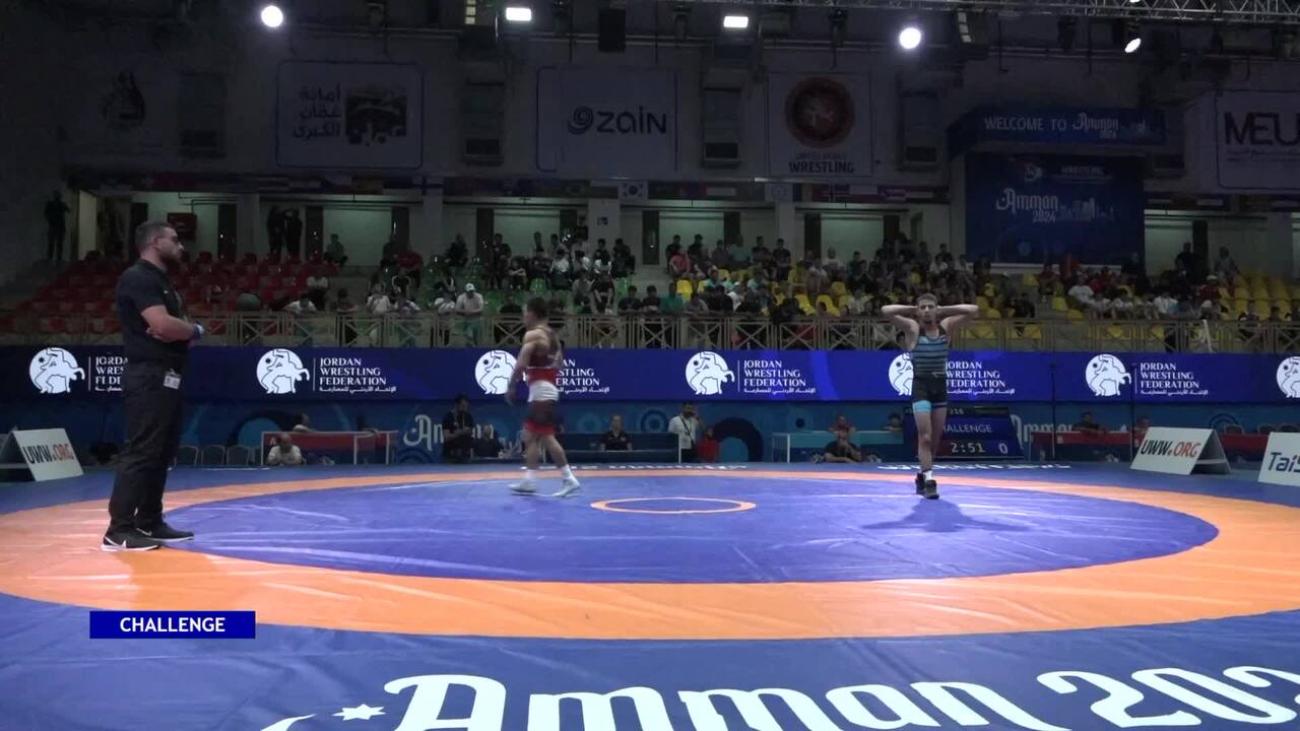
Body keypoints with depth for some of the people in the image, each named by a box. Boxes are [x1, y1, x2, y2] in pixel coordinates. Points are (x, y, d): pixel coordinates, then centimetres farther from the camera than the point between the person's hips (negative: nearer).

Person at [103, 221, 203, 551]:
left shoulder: (162, 282, 20)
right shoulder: (138, 278, -12)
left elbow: (176, 326, 18)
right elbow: (163, 324, -24)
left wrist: (182, 331, -7)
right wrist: (194, 330, -5)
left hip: (167, 377, 10)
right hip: (149, 378, -10)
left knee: (163, 452, 13)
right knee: (141, 452, -10)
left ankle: (149, 522, 21)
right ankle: (119, 530, -7)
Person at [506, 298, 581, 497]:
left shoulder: (532, 334, -12)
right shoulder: (552, 335, 16)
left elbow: (521, 364, -18)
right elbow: (559, 363, 20)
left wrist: (511, 387, -11)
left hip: (540, 390, -10)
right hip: (549, 388, 10)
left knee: (547, 437, -7)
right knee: (530, 436, 12)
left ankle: (569, 479, -6)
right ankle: (529, 480, 12)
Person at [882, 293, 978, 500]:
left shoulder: (946, 326, 2)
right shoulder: (912, 328, -7)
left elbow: (974, 310, -1)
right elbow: (885, 310, -18)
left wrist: (945, 310, -1)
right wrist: (912, 310, -8)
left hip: (940, 386, 4)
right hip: (921, 386, -4)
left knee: (935, 438, 11)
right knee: (925, 436, -12)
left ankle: (923, 475, 27)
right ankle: (929, 479, -11)